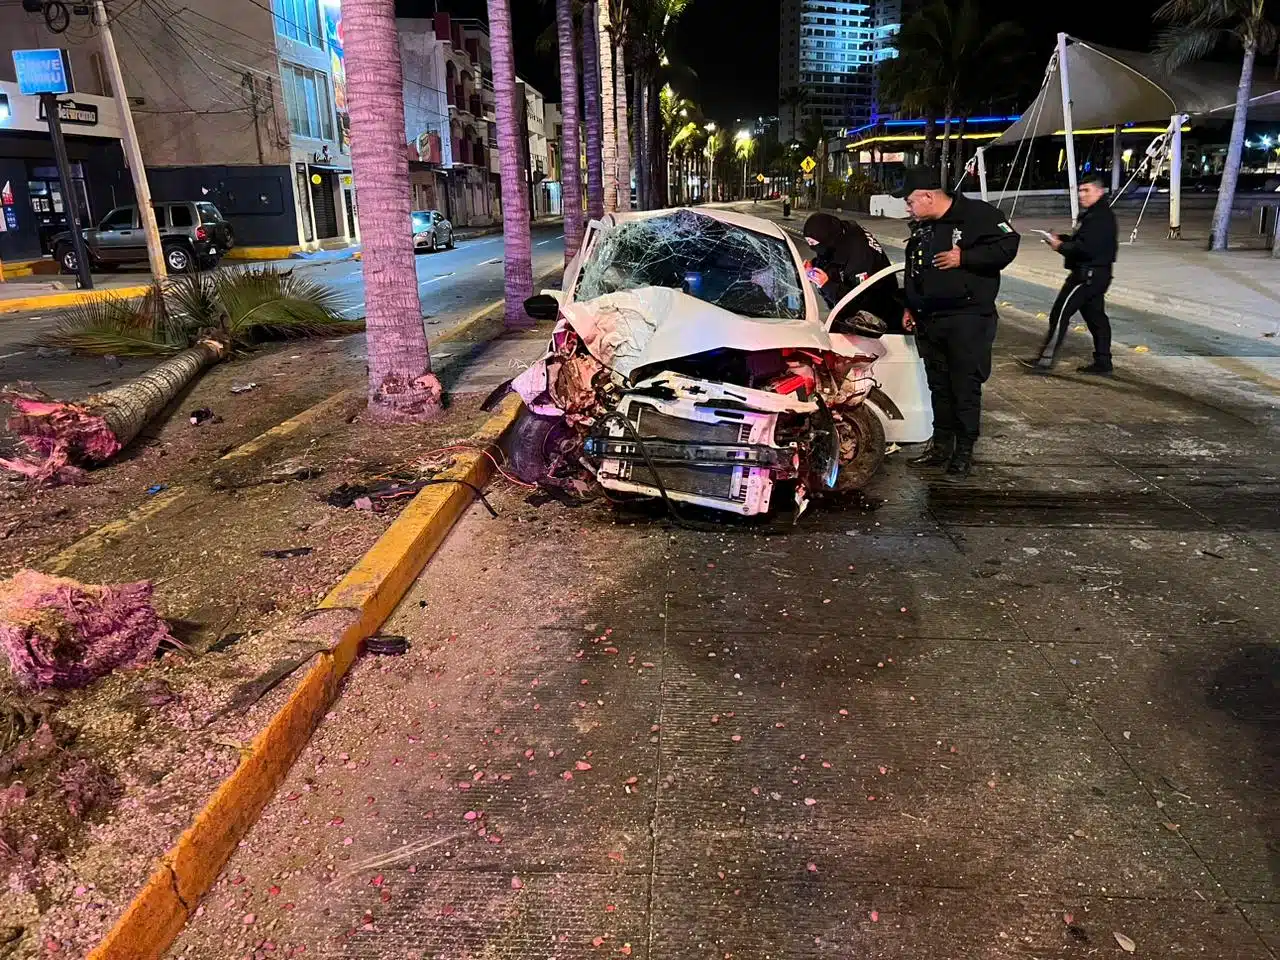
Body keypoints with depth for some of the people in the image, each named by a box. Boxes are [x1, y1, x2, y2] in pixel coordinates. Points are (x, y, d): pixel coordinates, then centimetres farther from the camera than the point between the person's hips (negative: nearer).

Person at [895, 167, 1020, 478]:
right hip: (929, 321, 7)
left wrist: (963, 258, -19)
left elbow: (1007, 246, -15)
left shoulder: (977, 214, -8)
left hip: (967, 320, -7)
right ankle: (941, 445, 23)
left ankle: (964, 451, 5)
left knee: (966, 388, -4)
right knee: (939, 386, 13)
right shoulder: (921, 228, 15)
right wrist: (910, 307, 18)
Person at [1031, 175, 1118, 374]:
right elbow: (1083, 240, 20)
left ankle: (1046, 360, -7)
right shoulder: (1098, 214, 17)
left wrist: (1060, 246, -13)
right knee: (1095, 316, 13)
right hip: (1096, 274, 11)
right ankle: (1103, 363, 18)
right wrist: (1061, 238, 4)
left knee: (1060, 313, -9)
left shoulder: (1099, 217, -17)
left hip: (1087, 274, -11)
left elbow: (1086, 248, -25)